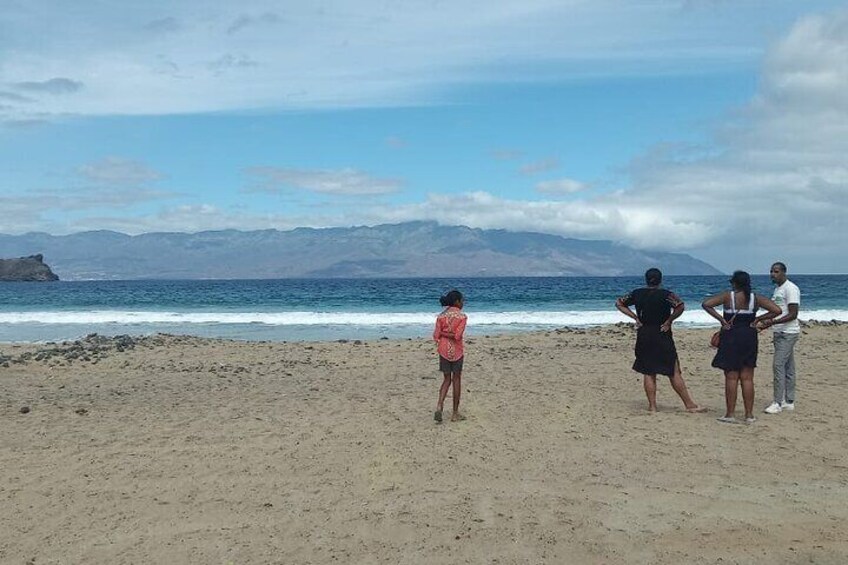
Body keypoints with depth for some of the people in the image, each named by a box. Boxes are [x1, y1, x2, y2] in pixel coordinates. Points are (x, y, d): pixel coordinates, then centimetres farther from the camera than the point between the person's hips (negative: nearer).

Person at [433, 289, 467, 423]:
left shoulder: (441, 316, 2)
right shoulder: (462, 317, -9)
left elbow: (436, 335, -4)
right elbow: (457, 335, -19)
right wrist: (449, 334, -5)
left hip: (444, 350, 4)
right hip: (457, 351, -3)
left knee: (447, 379, 15)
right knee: (456, 380, 7)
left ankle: (439, 405, -7)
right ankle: (455, 413, 12)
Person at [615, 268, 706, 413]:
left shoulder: (637, 294, 4)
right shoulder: (665, 294, -9)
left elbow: (619, 303, 11)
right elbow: (680, 306, -24)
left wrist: (635, 317, 6)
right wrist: (669, 321, -11)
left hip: (643, 336, 3)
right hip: (662, 336, -3)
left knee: (648, 372, 9)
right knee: (674, 372, 1)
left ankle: (652, 406, 9)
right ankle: (690, 405, 5)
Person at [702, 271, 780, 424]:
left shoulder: (727, 296, -6)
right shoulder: (756, 298, 3)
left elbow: (706, 304, -16)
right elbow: (777, 310, -1)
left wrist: (721, 319, -11)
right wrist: (758, 319, 2)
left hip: (731, 338, -3)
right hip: (749, 338, 3)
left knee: (731, 377, 2)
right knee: (747, 378, 8)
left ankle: (730, 414, 4)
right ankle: (749, 415, 11)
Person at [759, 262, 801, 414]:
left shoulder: (790, 288, -13)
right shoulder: (778, 289, 17)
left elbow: (793, 314, -19)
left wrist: (773, 322, -26)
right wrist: (766, 323, 12)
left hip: (788, 333, -9)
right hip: (779, 333, 9)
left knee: (779, 366, -13)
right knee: (788, 368, 12)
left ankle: (778, 403, -12)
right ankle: (789, 402, 17)